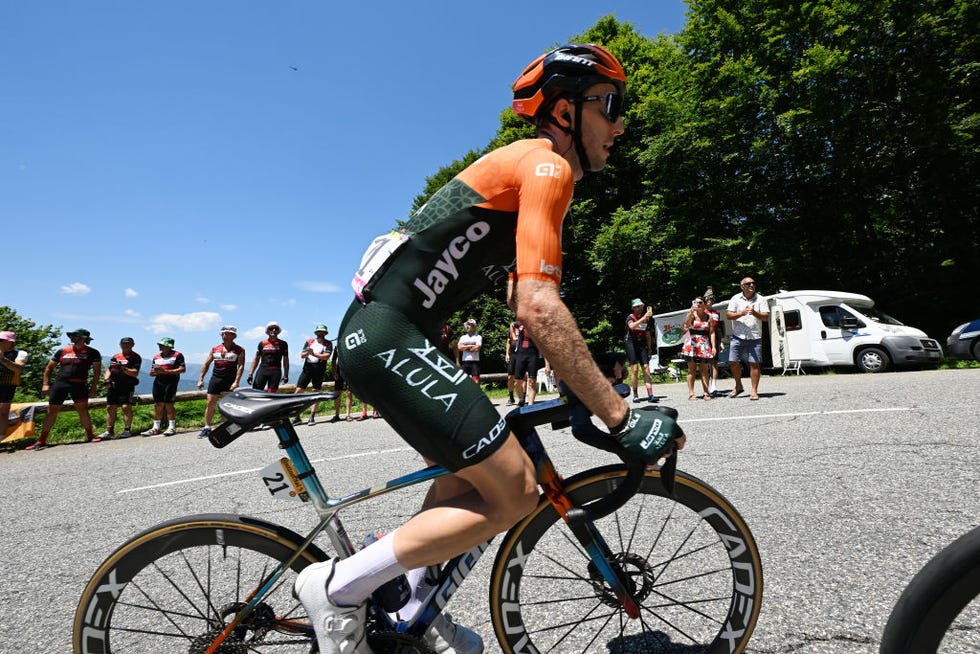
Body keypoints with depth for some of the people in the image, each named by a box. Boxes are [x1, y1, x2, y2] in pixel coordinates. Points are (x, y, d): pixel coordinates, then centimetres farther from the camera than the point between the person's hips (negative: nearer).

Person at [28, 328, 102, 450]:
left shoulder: (92, 353, 3)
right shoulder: (63, 351, 11)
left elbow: (97, 370, 0)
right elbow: (49, 368, 16)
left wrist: (93, 387, -7)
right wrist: (45, 384, 7)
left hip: (79, 384, -3)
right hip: (59, 383, 3)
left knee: (83, 409, -8)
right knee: (51, 411, 5)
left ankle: (90, 436, 1)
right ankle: (41, 441, 13)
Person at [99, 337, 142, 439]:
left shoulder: (136, 357, 1)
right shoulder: (115, 356, 19)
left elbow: (135, 373, -9)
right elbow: (109, 369, 21)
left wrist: (123, 368, -21)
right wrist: (107, 379, 3)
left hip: (127, 385, -5)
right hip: (113, 385, 6)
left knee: (126, 406, -12)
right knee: (110, 407, 5)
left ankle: (127, 430, -4)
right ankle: (109, 431, 12)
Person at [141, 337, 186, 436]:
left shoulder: (177, 355, -1)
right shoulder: (156, 356, 18)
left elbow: (182, 369, -10)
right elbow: (151, 373, 20)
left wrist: (165, 371, -16)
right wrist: (154, 371, -6)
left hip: (171, 382, -5)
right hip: (158, 382, 6)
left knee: (168, 404, -9)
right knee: (157, 405, 3)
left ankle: (172, 427, 0)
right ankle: (156, 428, 8)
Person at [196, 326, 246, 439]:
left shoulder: (239, 350, 1)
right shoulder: (215, 349, 13)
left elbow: (241, 366, -8)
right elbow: (206, 364, 14)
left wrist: (236, 382, -18)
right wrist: (201, 379, 6)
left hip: (229, 380, -4)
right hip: (215, 379, 4)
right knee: (210, 403, 2)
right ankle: (207, 428, 9)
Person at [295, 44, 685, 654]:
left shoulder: (527, 172, 23)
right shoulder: (547, 166, -9)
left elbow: (524, 301, 22)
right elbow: (539, 308, -22)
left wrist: (590, 390, 19)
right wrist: (622, 416, -18)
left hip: (382, 335, 11)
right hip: (387, 336, -11)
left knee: (473, 469, 21)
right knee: (515, 491, -9)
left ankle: (416, 604, 32)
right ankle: (339, 586, 1)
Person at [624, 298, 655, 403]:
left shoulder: (646, 318, 14)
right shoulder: (630, 317, -1)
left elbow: (647, 334, 19)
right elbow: (632, 326, -25)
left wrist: (649, 348, 16)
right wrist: (643, 318, -28)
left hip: (642, 345, 4)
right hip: (631, 344, -4)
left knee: (646, 369, -6)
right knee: (635, 370, -6)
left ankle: (650, 395, -11)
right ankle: (635, 395, 3)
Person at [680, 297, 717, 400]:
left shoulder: (709, 317, 6)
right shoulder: (691, 314, 2)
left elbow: (712, 332, 4)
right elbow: (687, 324, -19)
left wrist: (713, 346, -4)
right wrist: (692, 311, -26)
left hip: (704, 344, 1)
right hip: (691, 344, -1)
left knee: (704, 369, 1)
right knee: (691, 369, -1)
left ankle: (706, 393, 5)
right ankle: (691, 393, 0)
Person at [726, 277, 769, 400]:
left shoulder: (760, 299, 6)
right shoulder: (735, 299, 6)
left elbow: (766, 317, -1)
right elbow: (728, 315, -2)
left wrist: (755, 313, -20)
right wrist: (742, 313, -17)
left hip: (755, 338, -1)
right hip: (738, 336, 1)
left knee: (754, 363, -5)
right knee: (733, 362, 0)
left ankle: (754, 391, 3)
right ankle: (738, 387, 20)